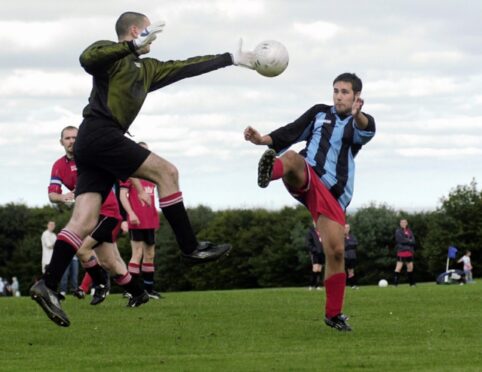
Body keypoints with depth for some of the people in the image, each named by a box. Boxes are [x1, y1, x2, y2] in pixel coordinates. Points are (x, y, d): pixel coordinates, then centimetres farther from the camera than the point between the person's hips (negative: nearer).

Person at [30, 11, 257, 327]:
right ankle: (191, 248, -7)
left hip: (94, 146, 9)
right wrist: (134, 45, -28)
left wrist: (232, 59, 31)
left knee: (84, 223, -3)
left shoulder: (146, 69, 26)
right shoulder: (110, 54, 1)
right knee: (166, 171, -9)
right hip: (100, 133, -9)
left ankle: (48, 285, -11)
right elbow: (88, 58, -22)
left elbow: (187, 67, 30)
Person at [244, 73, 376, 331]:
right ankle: (269, 170, -72)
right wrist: (262, 139, -7)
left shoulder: (360, 123, 10)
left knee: (336, 251, -6)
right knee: (292, 158, -35)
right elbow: (290, 133, 12)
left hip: (333, 195, 1)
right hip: (306, 180, -1)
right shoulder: (320, 113, 16)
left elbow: (366, 132, -15)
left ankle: (334, 314, 7)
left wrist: (357, 117, -40)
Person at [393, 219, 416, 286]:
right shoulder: (398, 231, -2)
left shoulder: (409, 231, 15)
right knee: (399, 267, -13)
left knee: (410, 267, 12)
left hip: (409, 252, 6)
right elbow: (401, 240, -15)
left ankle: (412, 283, 23)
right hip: (401, 251, -6)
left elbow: (413, 241, 5)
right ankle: (395, 283, -15)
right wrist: (409, 241, -5)